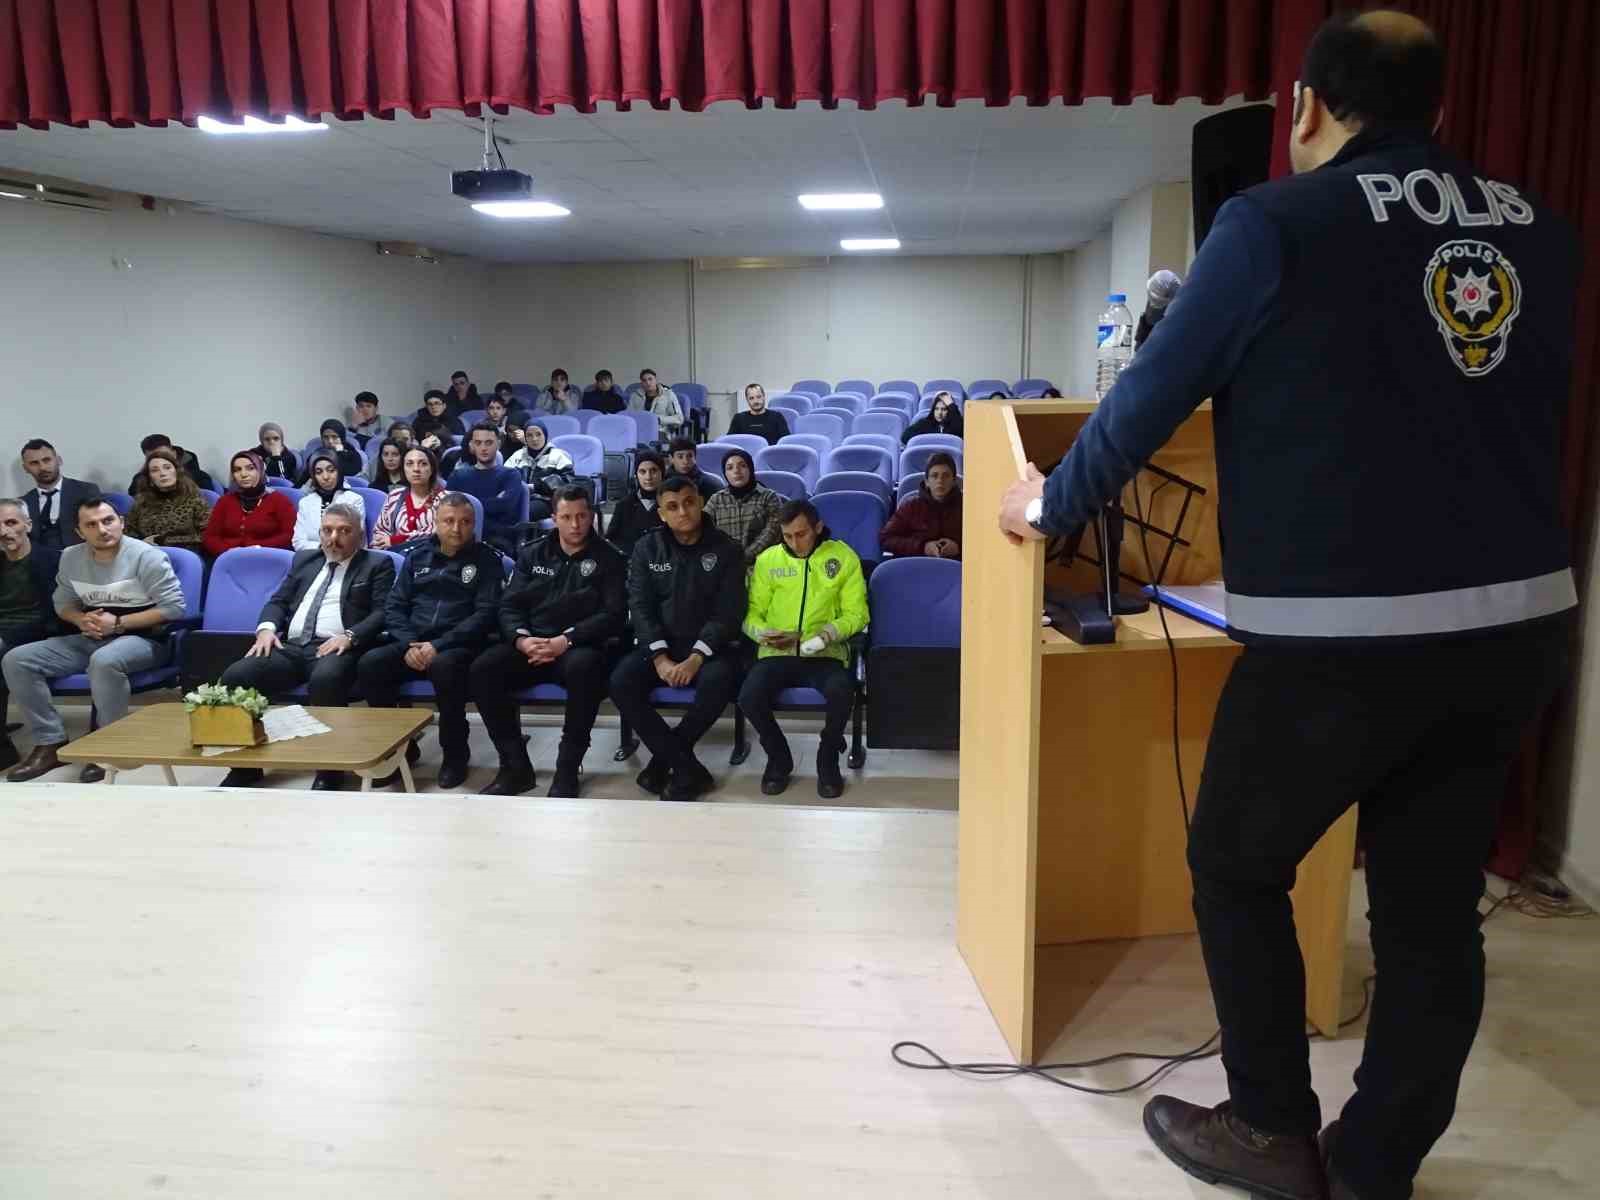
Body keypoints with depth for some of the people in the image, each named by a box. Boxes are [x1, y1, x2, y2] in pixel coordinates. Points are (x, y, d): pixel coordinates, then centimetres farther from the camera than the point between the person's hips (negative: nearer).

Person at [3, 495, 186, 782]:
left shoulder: (145, 556, -12)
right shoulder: (70, 557, 6)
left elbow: (174, 608, -16)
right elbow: (63, 602, 19)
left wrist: (118, 623, -18)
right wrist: (81, 619, -6)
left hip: (144, 639, -7)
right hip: (91, 639, 7)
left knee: (104, 661, -40)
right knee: (16, 660, -9)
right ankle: (51, 743, -4)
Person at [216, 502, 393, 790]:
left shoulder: (377, 564, 10)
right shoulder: (304, 559, 25)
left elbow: (382, 612, -3)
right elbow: (278, 601, 22)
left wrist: (349, 636, -20)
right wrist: (267, 627, -1)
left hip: (335, 648, -5)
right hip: (290, 647, 5)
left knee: (324, 680, -39)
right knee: (235, 676, -19)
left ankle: (328, 770, -26)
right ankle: (245, 765, -5)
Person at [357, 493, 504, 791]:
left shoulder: (486, 560, 5)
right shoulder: (417, 555, 16)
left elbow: (486, 614, -6)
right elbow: (394, 606, 12)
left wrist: (439, 646, -17)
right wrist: (409, 645, -8)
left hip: (459, 646, -4)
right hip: (412, 644, 4)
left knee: (443, 666, -37)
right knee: (369, 664, -23)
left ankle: (455, 754, -17)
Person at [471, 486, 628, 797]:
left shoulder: (608, 558, 6)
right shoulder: (532, 554, 17)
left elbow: (614, 615, -5)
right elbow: (510, 605, 10)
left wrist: (566, 640, -17)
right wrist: (522, 639, -12)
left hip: (579, 648, -3)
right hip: (529, 646, 4)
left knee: (584, 666, -38)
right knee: (483, 668, -24)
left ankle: (567, 769, -26)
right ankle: (516, 765, -14)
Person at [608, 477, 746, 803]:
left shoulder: (726, 549, -1)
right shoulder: (647, 548, 5)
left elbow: (728, 613, -7)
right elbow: (640, 607, -2)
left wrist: (696, 658, -21)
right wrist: (661, 658, -16)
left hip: (709, 646, -2)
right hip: (659, 645, 2)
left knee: (717, 682, -35)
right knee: (621, 682, -26)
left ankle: (665, 758, -12)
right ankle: (688, 768, -21)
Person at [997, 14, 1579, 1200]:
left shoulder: (1278, 223, -6)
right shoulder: (1540, 232, 11)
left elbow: (1153, 394, -2)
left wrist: (1051, 502, 13)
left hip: (1340, 634, -6)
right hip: (1522, 620, 6)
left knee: (1236, 866, 15)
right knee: (1432, 906, 14)